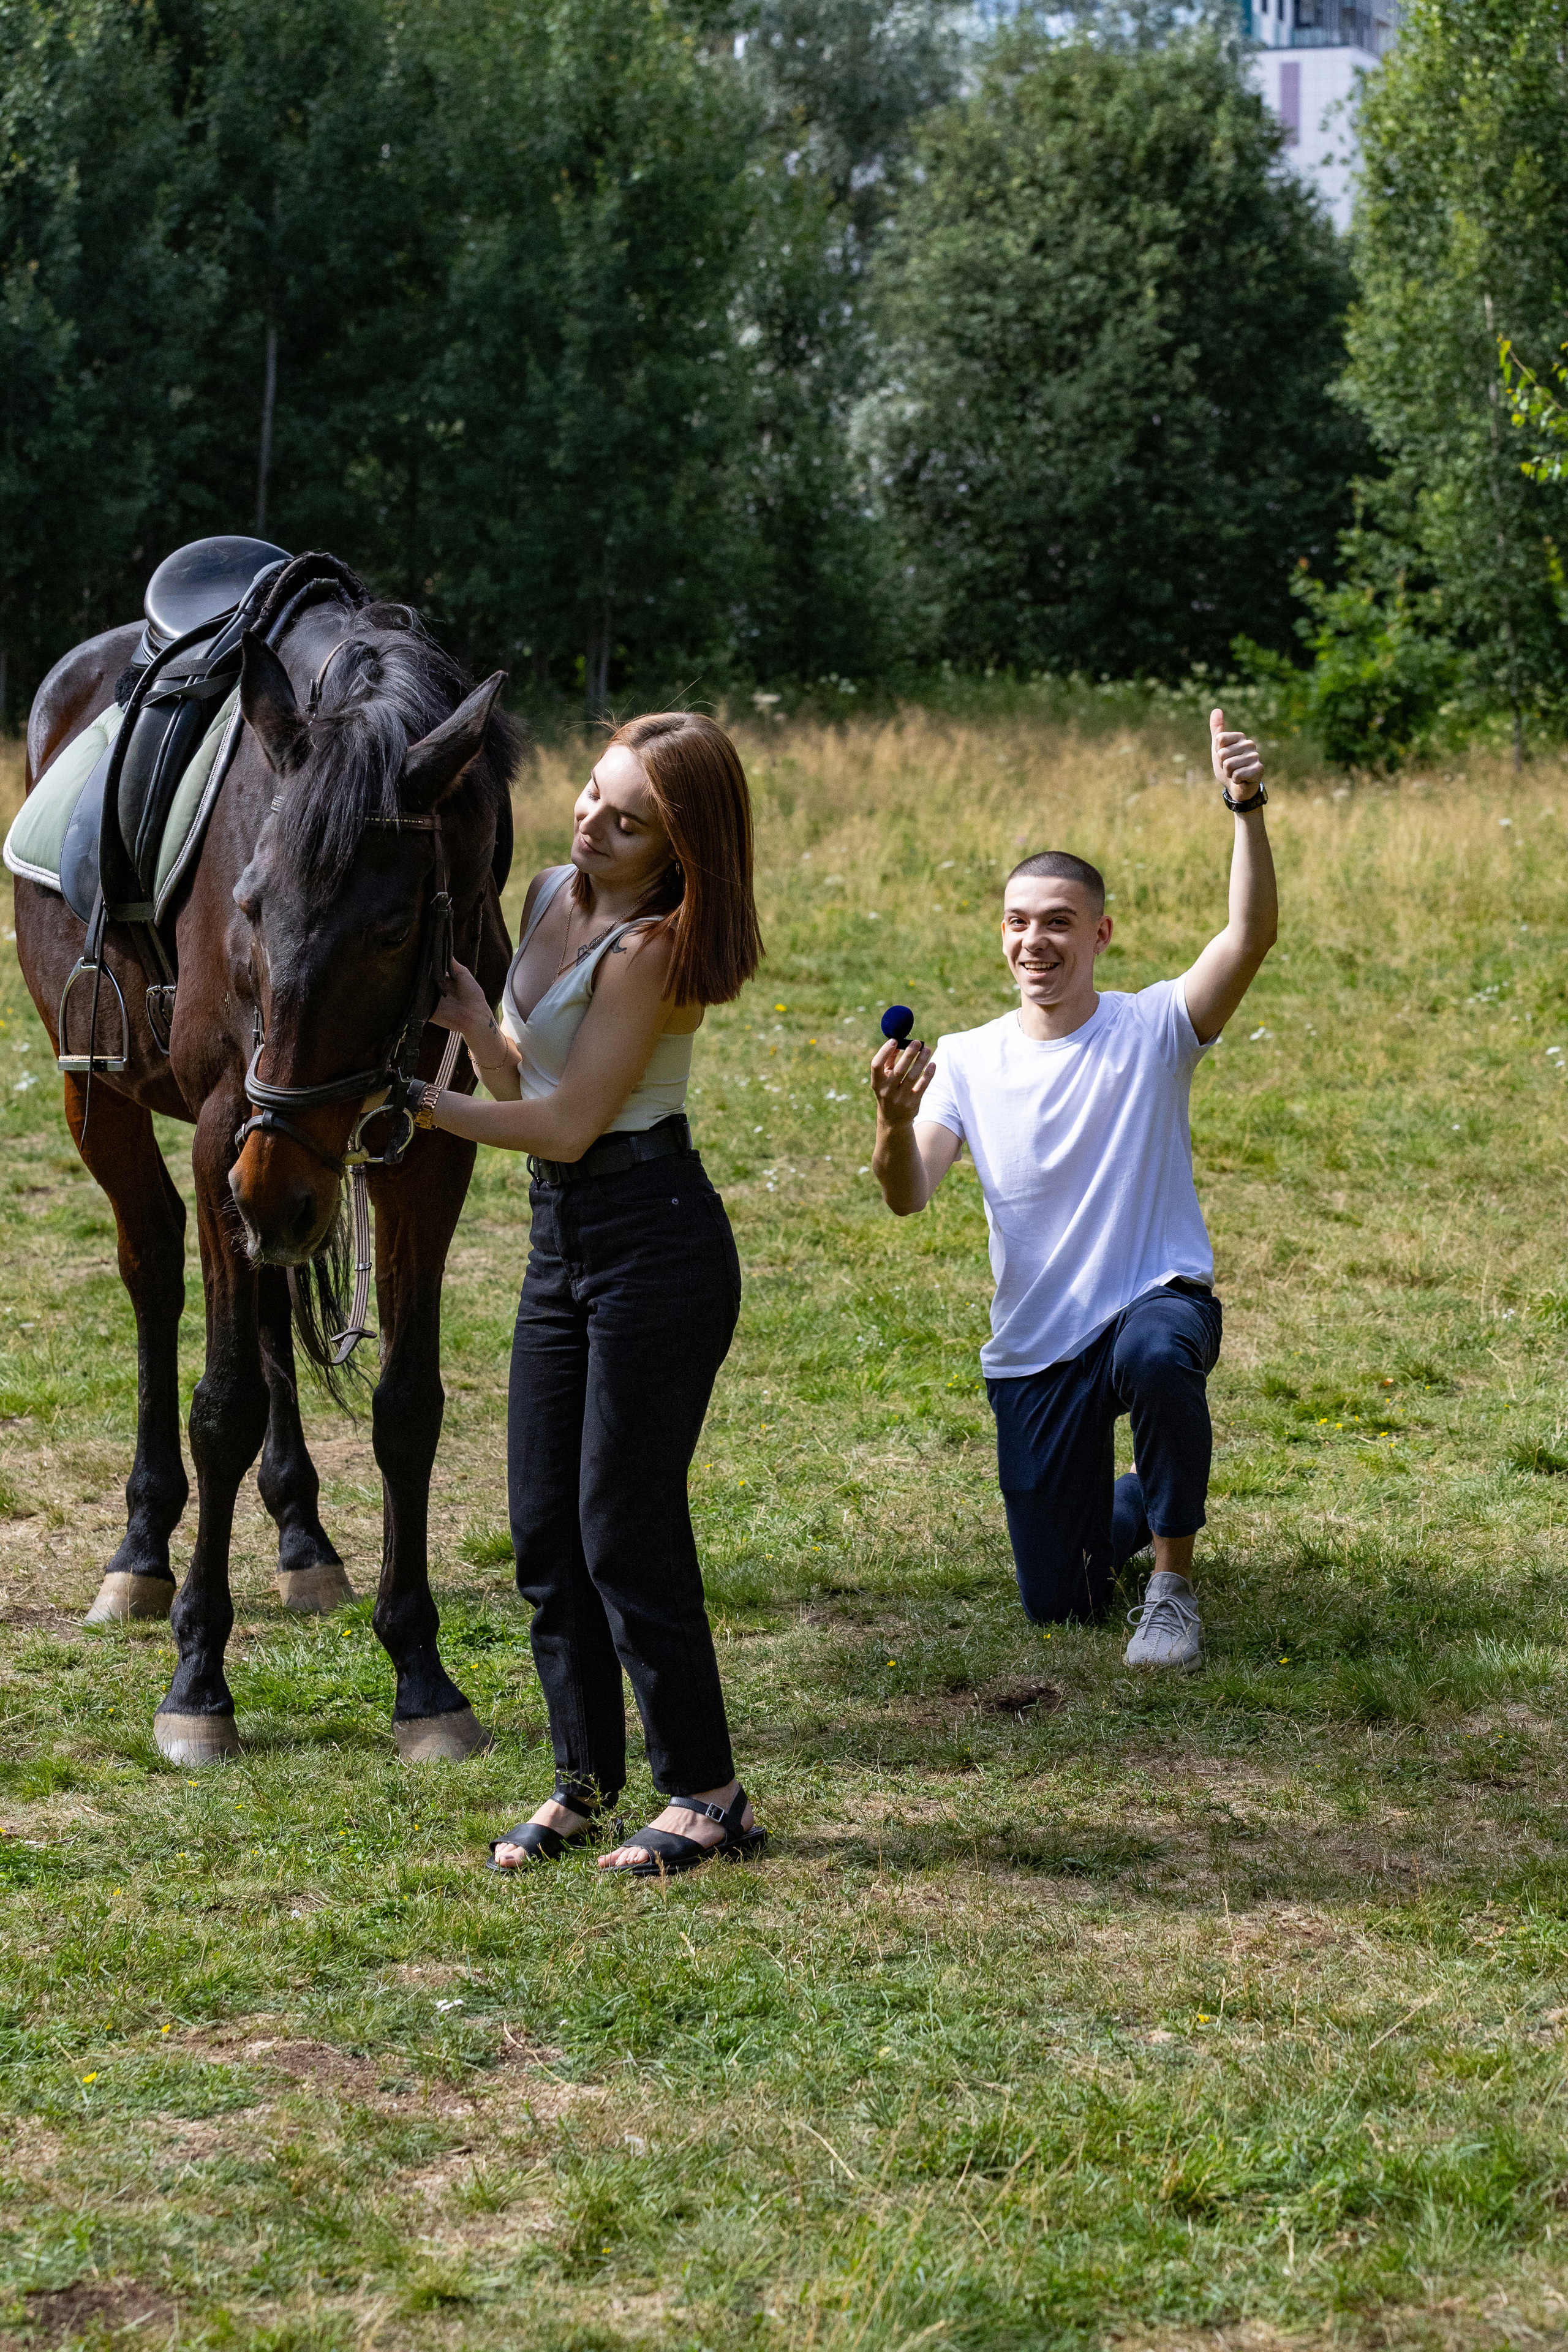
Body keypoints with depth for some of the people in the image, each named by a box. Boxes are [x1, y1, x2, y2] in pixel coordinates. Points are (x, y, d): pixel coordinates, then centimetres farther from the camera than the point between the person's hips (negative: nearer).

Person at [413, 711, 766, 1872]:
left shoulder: (653, 949, -19)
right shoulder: (552, 897, 7)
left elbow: (565, 1123, -18)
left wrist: (420, 1105, -13)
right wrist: (474, 1021, -9)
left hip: (654, 1241, -9)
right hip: (562, 1238, 9)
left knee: (626, 1528, -4)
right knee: (544, 1527, 10)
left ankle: (707, 1795, 8)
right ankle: (584, 1777, 23)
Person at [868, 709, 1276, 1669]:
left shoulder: (1153, 1031, -7)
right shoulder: (967, 1060, -1)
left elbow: (1252, 935, -24)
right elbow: (909, 1198, -14)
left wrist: (1248, 809, -39)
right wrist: (895, 1121, -36)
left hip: (1157, 1297, -3)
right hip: (1034, 1353, 3)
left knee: (1157, 1354, -42)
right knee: (1058, 1603, 7)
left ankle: (1175, 1587, -18)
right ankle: (1129, 1507, 45)